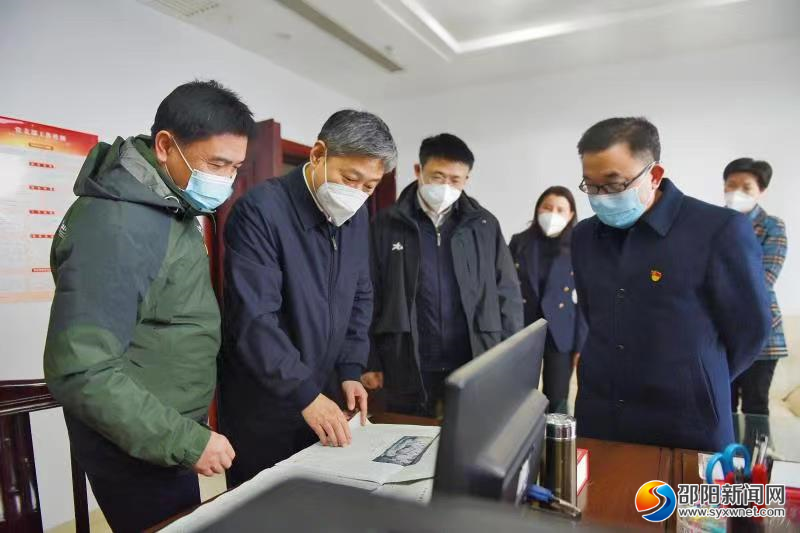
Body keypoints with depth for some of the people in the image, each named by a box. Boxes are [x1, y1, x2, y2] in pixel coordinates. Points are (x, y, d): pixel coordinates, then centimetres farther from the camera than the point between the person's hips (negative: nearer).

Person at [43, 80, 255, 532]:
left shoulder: (171, 208, 5)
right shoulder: (117, 226, -25)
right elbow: (80, 371, -27)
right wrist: (186, 442, -22)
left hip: (169, 438, 9)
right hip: (140, 454, -9)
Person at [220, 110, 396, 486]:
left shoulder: (357, 216, 2)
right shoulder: (261, 210, -20)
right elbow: (254, 317, -25)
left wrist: (350, 370, 0)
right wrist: (305, 395, -25)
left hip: (324, 397, 7)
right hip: (264, 406, -6)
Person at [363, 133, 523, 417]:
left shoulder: (485, 225, 4)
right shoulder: (386, 225, 0)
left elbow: (508, 296, 7)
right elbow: (368, 297, 2)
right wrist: (370, 361, -1)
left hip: (476, 369, 1)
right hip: (408, 372, -1)